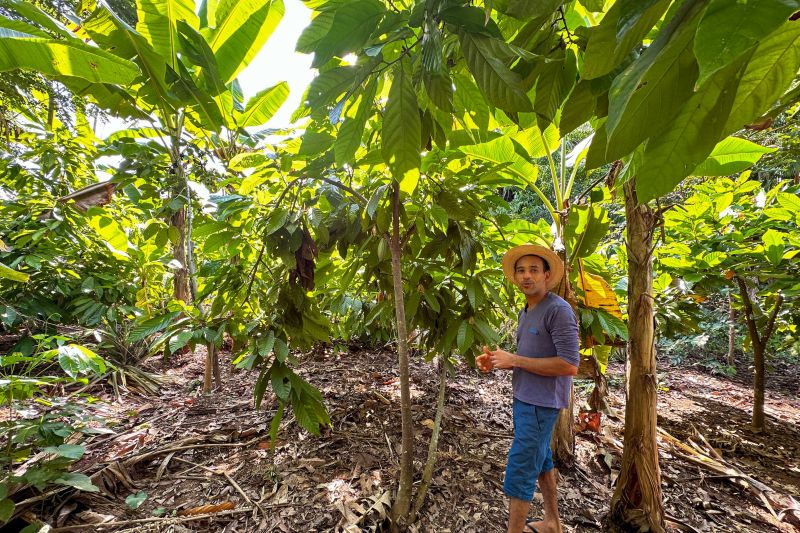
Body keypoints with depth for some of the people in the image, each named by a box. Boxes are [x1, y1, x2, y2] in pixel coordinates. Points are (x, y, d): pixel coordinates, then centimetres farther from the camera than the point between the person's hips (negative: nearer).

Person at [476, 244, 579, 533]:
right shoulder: (525, 313, 9)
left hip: (541, 402, -9)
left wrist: (513, 360, -21)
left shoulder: (559, 309, -18)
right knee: (540, 460, 21)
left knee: (520, 468, -2)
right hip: (525, 398, 9)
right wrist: (496, 360, -2)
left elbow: (569, 365, -23)